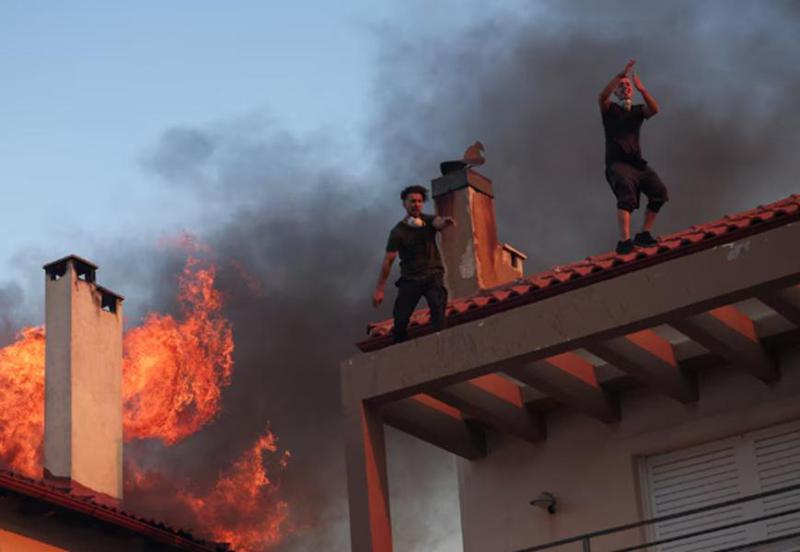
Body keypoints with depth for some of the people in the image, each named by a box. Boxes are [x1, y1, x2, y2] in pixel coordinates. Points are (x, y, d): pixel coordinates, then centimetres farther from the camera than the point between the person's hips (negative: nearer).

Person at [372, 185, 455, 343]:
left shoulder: (428, 221, 1)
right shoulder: (398, 232, -5)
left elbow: (438, 223, -24)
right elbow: (388, 261, -7)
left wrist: (445, 222, -51)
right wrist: (379, 290, -9)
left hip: (433, 275, 0)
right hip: (410, 279, 0)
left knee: (437, 307, -25)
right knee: (400, 321, -6)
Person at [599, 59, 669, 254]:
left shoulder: (638, 110, 19)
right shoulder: (610, 109, 11)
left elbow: (654, 109, -4)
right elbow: (603, 96, -12)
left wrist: (642, 89, -19)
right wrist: (620, 75, -22)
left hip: (637, 163, 5)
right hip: (617, 163, -5)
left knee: (659, 191, -14)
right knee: (627, 191, -29)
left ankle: (644, 234, -5)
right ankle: (624, 241, -41)